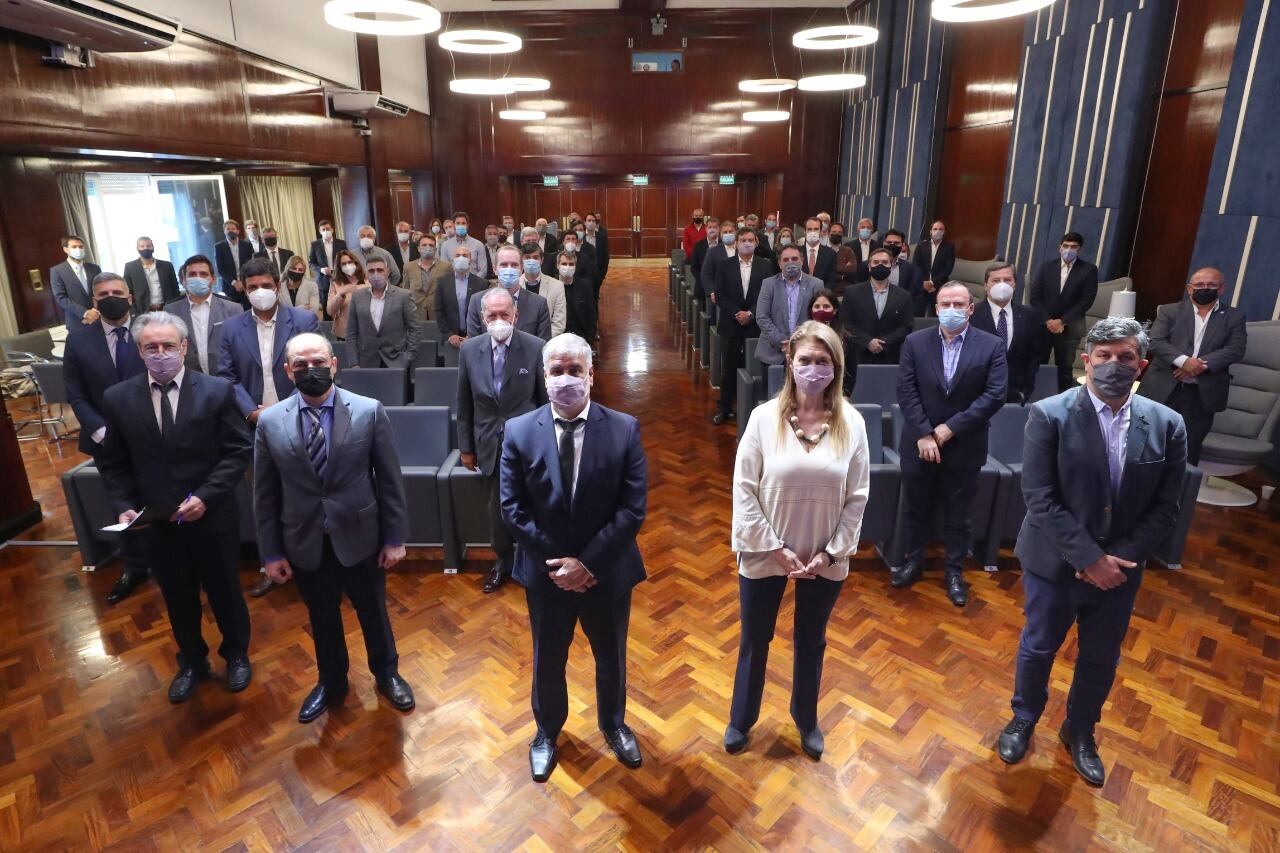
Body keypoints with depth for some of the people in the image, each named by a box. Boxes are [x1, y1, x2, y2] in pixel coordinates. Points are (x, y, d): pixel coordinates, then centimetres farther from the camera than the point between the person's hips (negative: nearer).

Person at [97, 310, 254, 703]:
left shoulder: (217, 390, -10)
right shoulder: (117, 398, -2)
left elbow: (238, 452, -11)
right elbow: (113, 463, 4)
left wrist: (205, 496, -20)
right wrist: (124, 506, -10)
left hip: (213, 517, -2)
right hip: (156, 522, 2)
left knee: (224, 590, 16)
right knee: (178, 599, 19)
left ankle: (237, 654, 41)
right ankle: (192, 662, 43)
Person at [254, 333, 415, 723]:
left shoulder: (370, 411, -11)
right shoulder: (270, 422, -6)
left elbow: (389, 480, -7)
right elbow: (264, 494, 0)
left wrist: (395, 538, -6)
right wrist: (271, 552, 1)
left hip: (359, 537, -1)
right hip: (304, 542, 2)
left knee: (373, 612, 18)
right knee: (322, 619, 21)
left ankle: (387, 674, 44)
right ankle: (331, 682, 46)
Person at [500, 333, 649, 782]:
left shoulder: (624, 429, -13)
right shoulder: (519, 431, -10)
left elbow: (633, 508, -15)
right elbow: (513, 509, -9)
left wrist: (589, 563, -20)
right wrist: (558, 562, -15)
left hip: (607, 571, 0)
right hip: (546, 571, 1)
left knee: (611, 657, 22)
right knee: (547, 661, 21)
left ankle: (613, 724, 52)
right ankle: (547, 731, 50)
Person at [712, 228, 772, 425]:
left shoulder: (765, 266, 3)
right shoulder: (724, 266, 3)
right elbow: (719, 296, -2)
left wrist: (751, 314, -13)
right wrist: (736, 314, -13)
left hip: (756, 325, 0)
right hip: (731, 325, 0)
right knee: (729, 368, 6)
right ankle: (724, 407, 17)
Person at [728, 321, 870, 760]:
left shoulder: (851, 423, -8)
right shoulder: (765, 417, -13)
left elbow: (857, 497, -4)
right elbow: (744, 489, -12)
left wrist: (831, 552, -9)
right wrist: (775, 548, -14)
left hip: (825, 559, 2)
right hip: (765, 555, -1)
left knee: (811, 643, 22)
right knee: (754, 642, 18)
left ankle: (806, 720, 47)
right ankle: (741, 720, 42)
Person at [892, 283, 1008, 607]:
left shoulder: (991, 346, -5)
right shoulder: (915, 342, -2)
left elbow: (995, 395, -11)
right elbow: (906, 391, -7)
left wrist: (950, 428, -17)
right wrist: (923, 434, -15)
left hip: (964, 447, -1)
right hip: (919, 443, 1)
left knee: (959, 514, 12)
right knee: (915, 508, 14)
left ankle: (954, 571, 28)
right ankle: (914, 560, 34)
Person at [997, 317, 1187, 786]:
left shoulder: (1166, 425, -6)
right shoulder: (1048, 415, -17)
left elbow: (1165, 507, -4)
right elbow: (1039, 499, -19)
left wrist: (1117, 558, -14)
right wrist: (1089, 558, -20)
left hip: (1120, 567, 3)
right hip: (1054, 562, -3)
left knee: (1101, 659, 20)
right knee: (1038, 648, 17)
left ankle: (1079, 730, 46)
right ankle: (1024, 719, 43)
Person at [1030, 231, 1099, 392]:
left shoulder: (1089, 270, 0)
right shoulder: (1047, 267, 5)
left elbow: (1086, 300, -6)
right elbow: (1035, 297, 1)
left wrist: (1062, 321, -13)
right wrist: (1048, 320, -11)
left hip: (1069, 328, -1)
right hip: (1043, 325, 1)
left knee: (1064, 369, 5)